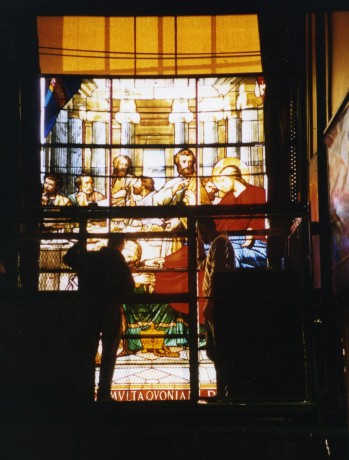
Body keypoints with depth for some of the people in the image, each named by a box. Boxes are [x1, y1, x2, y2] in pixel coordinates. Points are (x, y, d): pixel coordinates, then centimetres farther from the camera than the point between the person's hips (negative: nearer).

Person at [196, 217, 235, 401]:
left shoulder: (219, 242, -9)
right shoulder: (217, 243, 23)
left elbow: (216, 273, -19)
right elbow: (202, 265, 37)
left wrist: (209, 301, -23)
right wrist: (200, 244, 27)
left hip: (217, 303, -10)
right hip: (215, 305, 10)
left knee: (218, 350, -11)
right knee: (213, 350, 12)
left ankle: (223, 391, -12)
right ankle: (224, 390, 15)